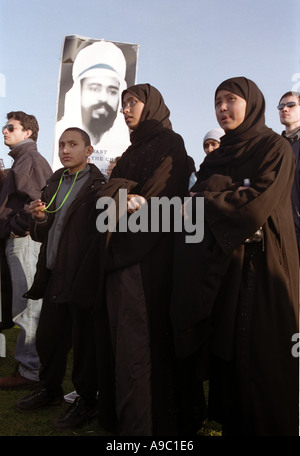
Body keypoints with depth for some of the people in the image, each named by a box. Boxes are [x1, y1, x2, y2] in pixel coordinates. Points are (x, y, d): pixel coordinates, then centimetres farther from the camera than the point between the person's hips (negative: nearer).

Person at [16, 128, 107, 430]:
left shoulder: (98, 185, -9)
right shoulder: (54, 183, 14)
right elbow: (43, 235, 16)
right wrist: (40, 220, -3)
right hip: (54, 277, 7)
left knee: (83, 340, 6)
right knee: (47, 337, 17)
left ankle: (86, 400, 25)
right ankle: (51, 390, 38)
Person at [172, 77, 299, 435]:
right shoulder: (216, 157, 18)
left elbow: (258, 201, -16)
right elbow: (195, 199, 12)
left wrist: (200, 203, -9)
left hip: (259, 263, -6)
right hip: (220, 265, 6)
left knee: (260, 354, -2)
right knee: (224, 353, 7)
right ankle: (232, 424, 20)